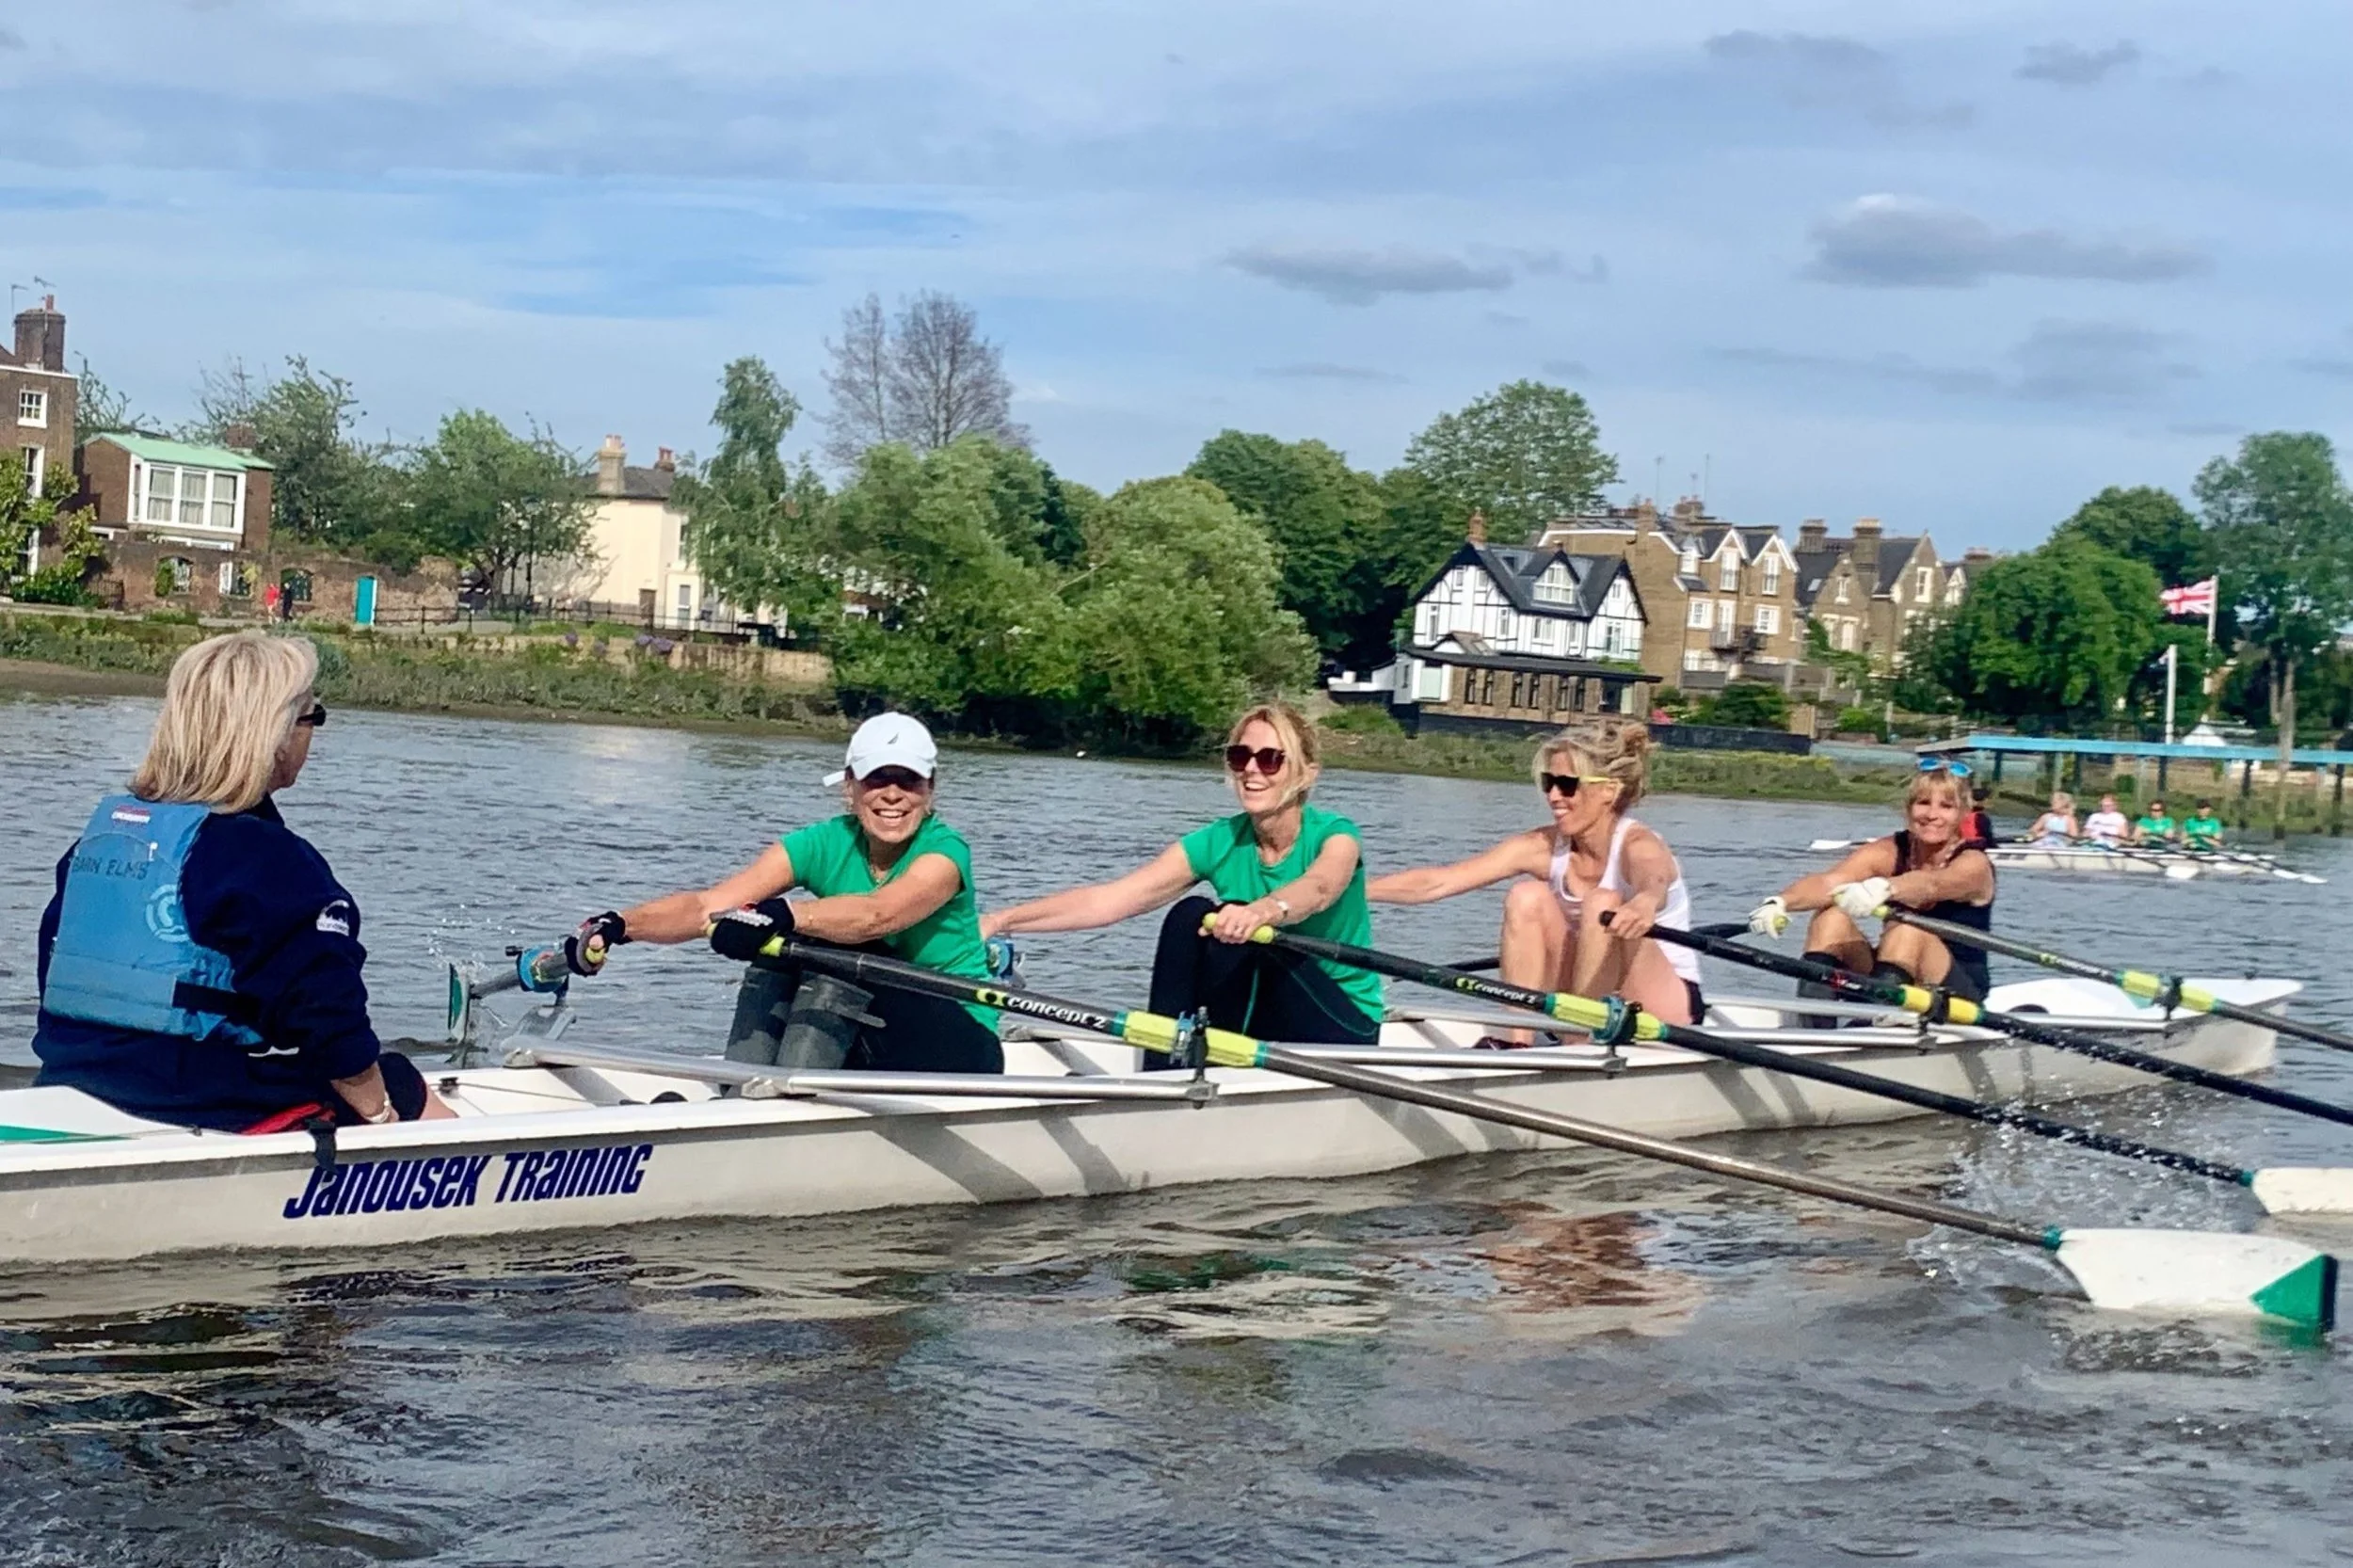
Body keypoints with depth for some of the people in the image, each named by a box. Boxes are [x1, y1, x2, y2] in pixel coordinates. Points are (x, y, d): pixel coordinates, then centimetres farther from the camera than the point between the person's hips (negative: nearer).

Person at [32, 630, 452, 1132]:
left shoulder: (98, 832, 6)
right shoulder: (274, 863, -17)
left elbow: (54, 964, 14)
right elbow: (331, 1024, -17)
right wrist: (380, 1115, -3)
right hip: (227, 1117, -8)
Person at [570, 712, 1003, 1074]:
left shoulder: (944, 850, -16)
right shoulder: (826, 844, -4)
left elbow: (879, 915, -39)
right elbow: (708, 904, -17)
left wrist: (781, 915, -56)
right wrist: (618, 925, -35)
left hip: (960, 1046, -5)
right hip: (869, 1048, 5)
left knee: (837, 950, -27)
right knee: (779, 950, -18)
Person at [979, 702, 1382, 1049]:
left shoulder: (1335, 835, -13)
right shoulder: (1219, 843, -3)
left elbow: (1317, 889, -39)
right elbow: (1107, 900, -13)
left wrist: (1265, 910, -62)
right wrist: (1001, 921, -26)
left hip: (1344, 1029, -5)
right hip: (1261, 1023, 5)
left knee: (1235, 927, -27)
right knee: (1187, 915, -18)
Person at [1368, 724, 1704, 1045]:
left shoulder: (1638, 845, -19)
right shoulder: (1545, 847, -6)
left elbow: (1654, 882, -46)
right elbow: (1435, 883, -11)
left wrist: (1644, 904, -70)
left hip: (1670, 1007, -5)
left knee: (1603, 904, -29)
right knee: (1528, 898, -15)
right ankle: (1516, 1042, -20)